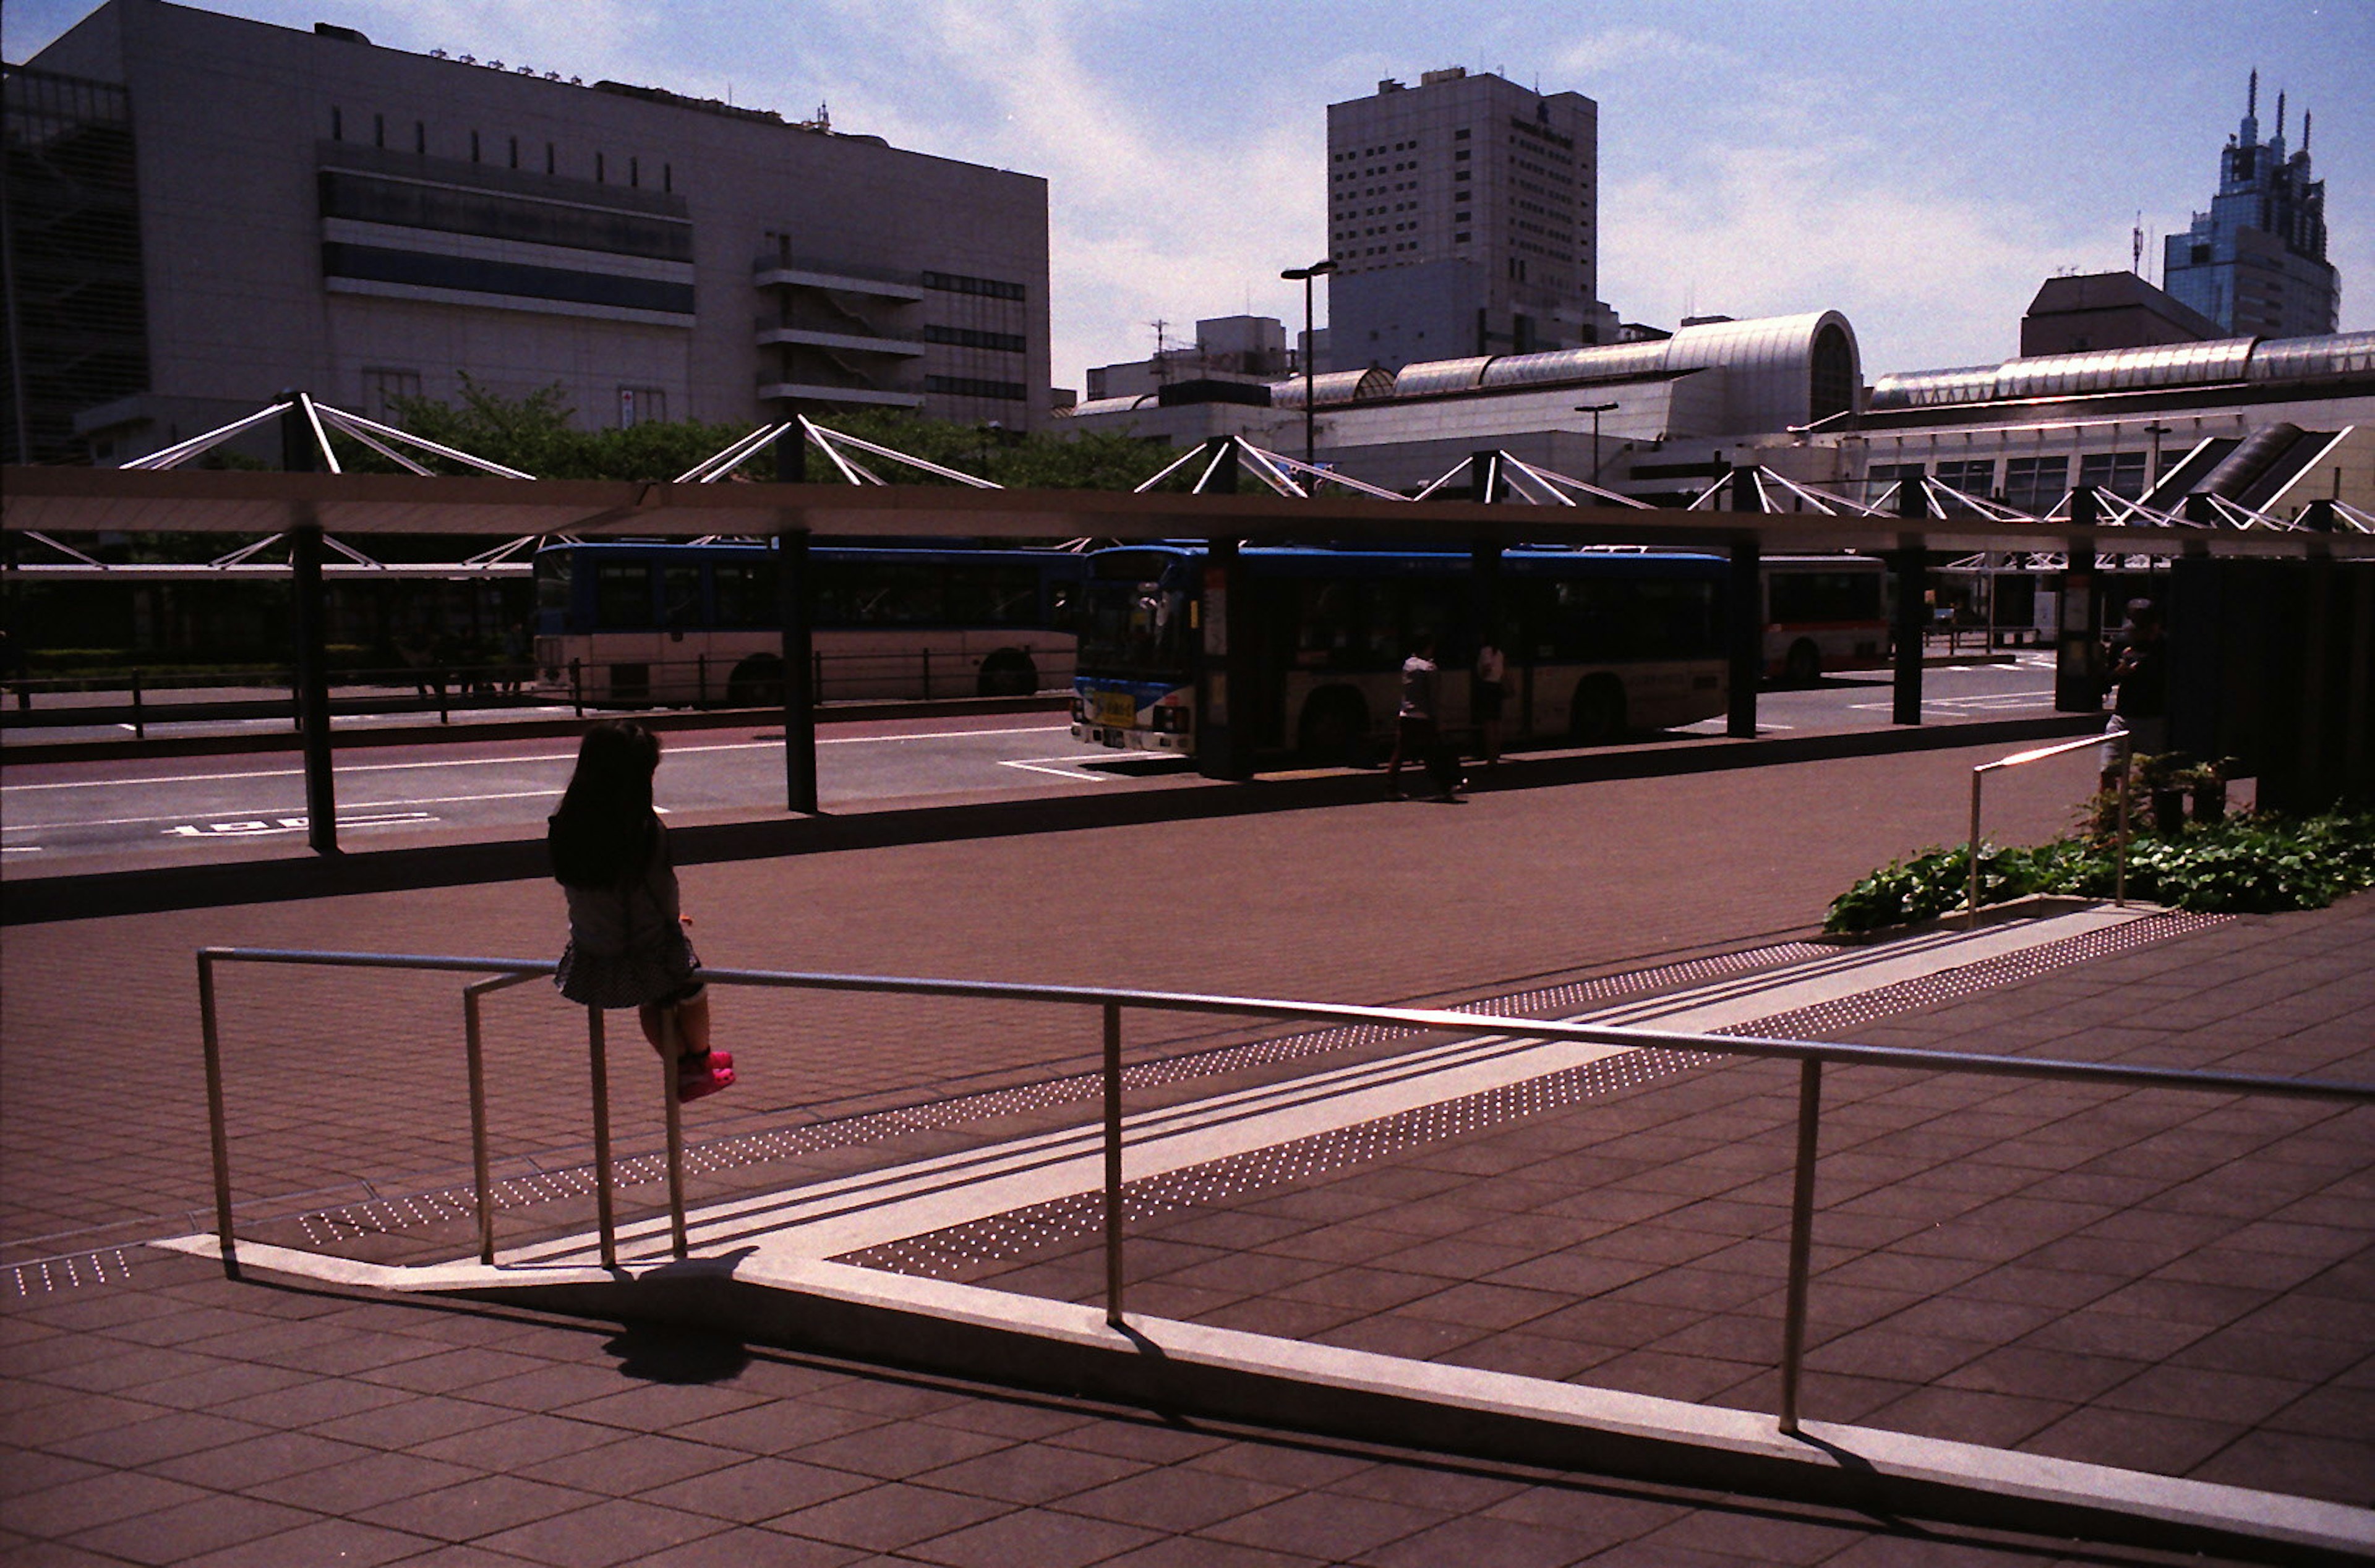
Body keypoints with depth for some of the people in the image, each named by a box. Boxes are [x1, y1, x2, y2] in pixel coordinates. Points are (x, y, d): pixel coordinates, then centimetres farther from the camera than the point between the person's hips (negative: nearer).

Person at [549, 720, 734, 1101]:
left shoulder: (564, 829, -8)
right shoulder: (646, 831, -22)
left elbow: (574, 890, 3)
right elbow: (665, 902, -15)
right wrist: (669, 921, 9)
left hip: (589, 966, 4)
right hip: (646, 962, -4)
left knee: (653, 998, 33)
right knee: (690, 978, 28)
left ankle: (683, 1070, 49)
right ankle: (699, 1060, 51)